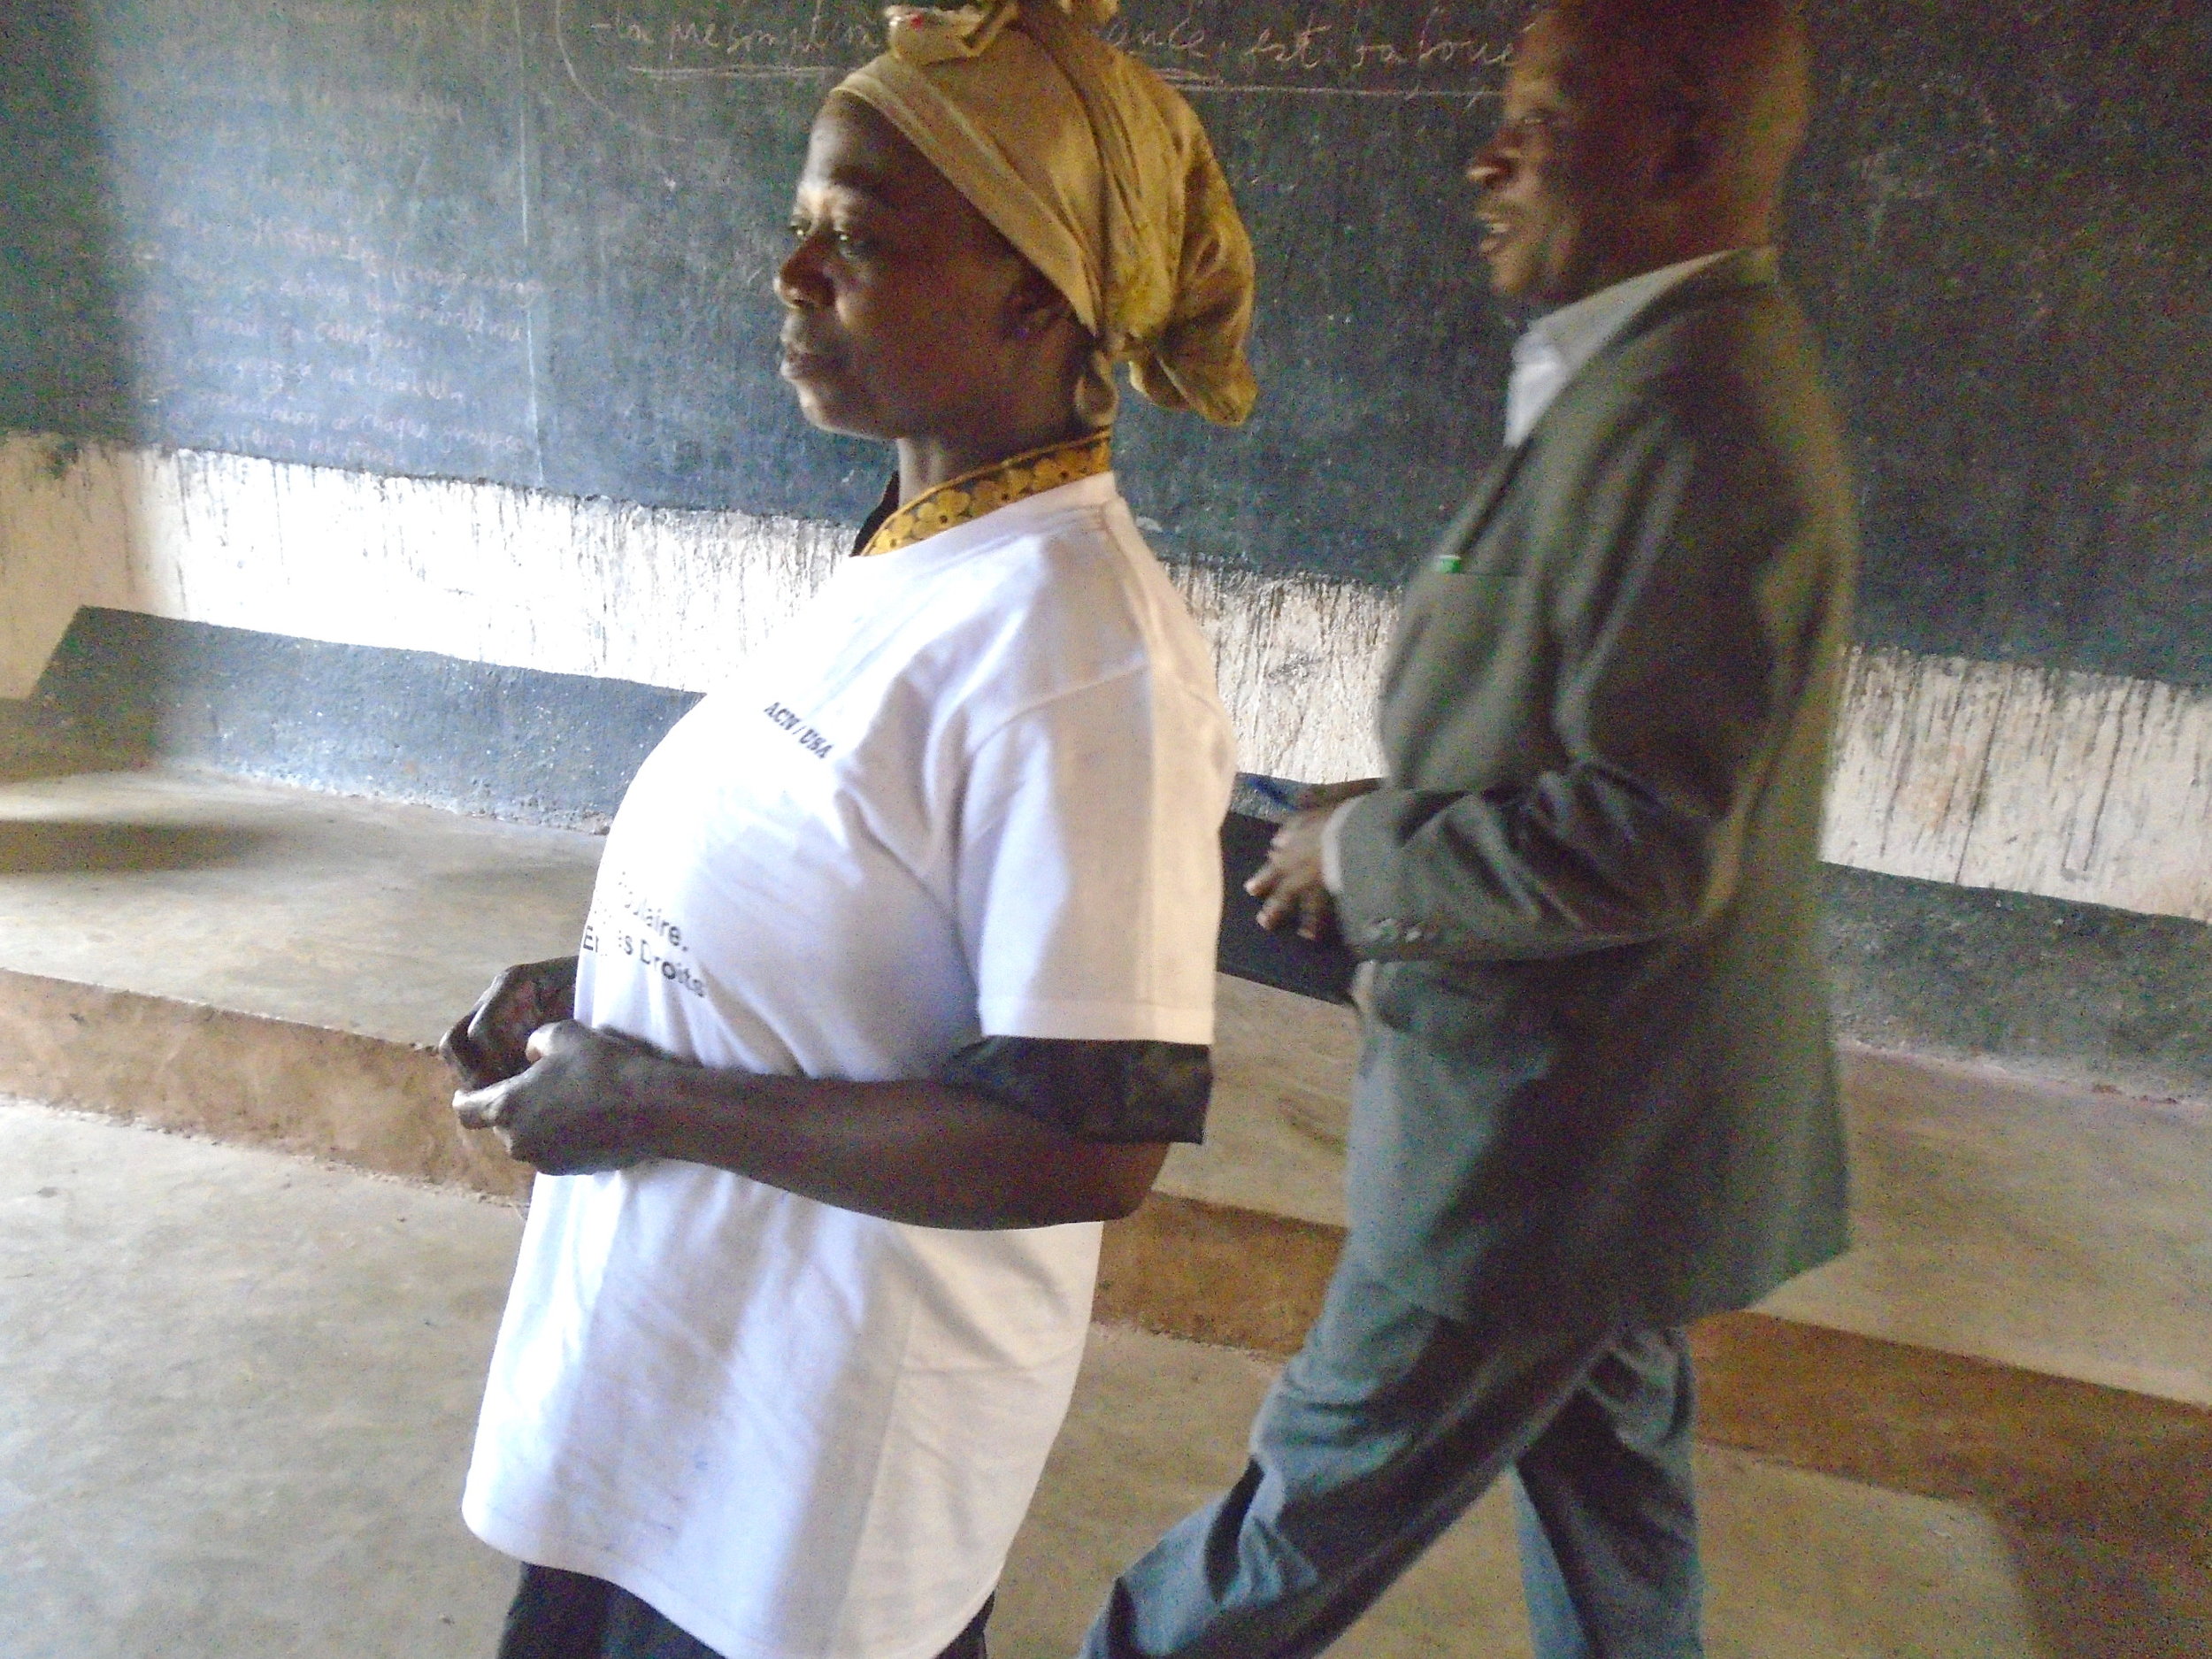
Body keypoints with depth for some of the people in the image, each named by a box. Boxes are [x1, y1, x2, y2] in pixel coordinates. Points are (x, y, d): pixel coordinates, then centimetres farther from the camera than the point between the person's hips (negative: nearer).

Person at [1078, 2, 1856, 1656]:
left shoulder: (1688, 413, -24)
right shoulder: (1683, 372, 9)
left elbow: (1640, 843, -27)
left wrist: (1366, 855, -14)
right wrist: (1403, 816, 4)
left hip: (1558, 1128, -9)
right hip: (1608, 1103, 10)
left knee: (1335, 1478, 11)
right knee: (1602, 1459, 26)